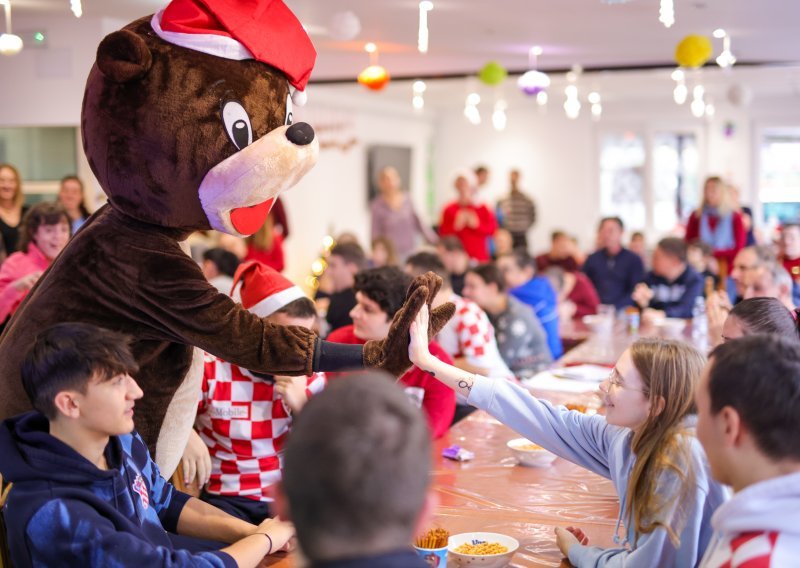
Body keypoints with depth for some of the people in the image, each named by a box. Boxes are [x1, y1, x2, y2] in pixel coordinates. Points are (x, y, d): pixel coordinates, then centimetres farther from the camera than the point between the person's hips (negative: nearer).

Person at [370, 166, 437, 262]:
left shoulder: (406, 199, 3)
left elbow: (418, 222, 12)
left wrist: (434, 242, 10)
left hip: (410, 251, 3)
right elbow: (375, 233, -1)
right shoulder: (377, 206, -5)